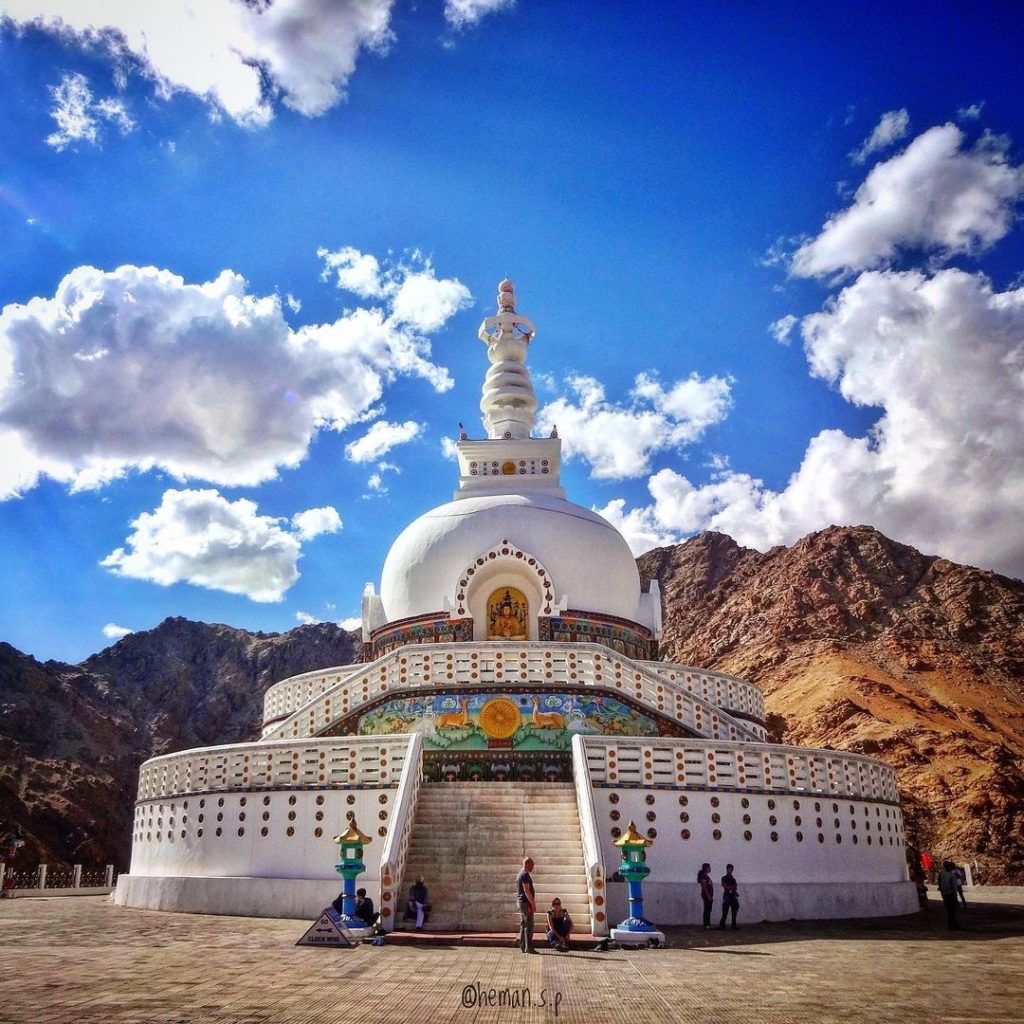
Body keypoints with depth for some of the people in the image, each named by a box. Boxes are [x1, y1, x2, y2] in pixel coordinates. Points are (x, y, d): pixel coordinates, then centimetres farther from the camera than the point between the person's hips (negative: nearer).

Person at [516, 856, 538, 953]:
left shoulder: (520, 874, 17)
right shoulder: (525, 875, -15)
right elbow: (526, 891, -21)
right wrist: (533, 904, -19)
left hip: (521, 902, 10)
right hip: (526, 903, -10)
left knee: (523, 925, 12)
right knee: (529, 926, -8)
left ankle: (522, 946, 15)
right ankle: (528, 947, -8)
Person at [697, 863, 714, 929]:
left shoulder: (707, 876, 17)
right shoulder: (703, 876, -13)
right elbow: (704, 887, -18)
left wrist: (711, 896, 18)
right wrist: (709, 896, -21)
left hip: (709, 895, 10)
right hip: (706, 895, -10)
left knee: (708, 910, 10)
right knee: (707, 910, -8)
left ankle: (708, 924, 12)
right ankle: (706, 924, -7)